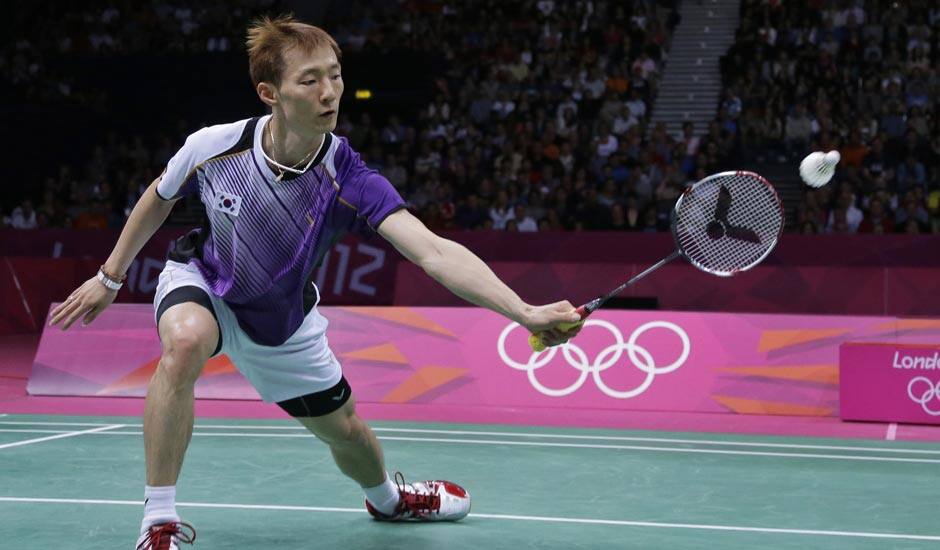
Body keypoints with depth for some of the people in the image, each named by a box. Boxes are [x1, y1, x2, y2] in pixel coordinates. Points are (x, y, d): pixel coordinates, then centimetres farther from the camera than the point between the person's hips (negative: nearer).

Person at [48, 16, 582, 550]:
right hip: (203, 282, -1)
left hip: (282, 319, 2)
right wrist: (110, 277, 5)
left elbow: (435, 252, -45)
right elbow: (158, 199, -5)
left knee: (344, 428, 13)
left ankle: (387, 497, 53)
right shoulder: (212, 146, -29)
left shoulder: (348, 180, -33)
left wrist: (524, 311, -58)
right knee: (186, 342, -37)